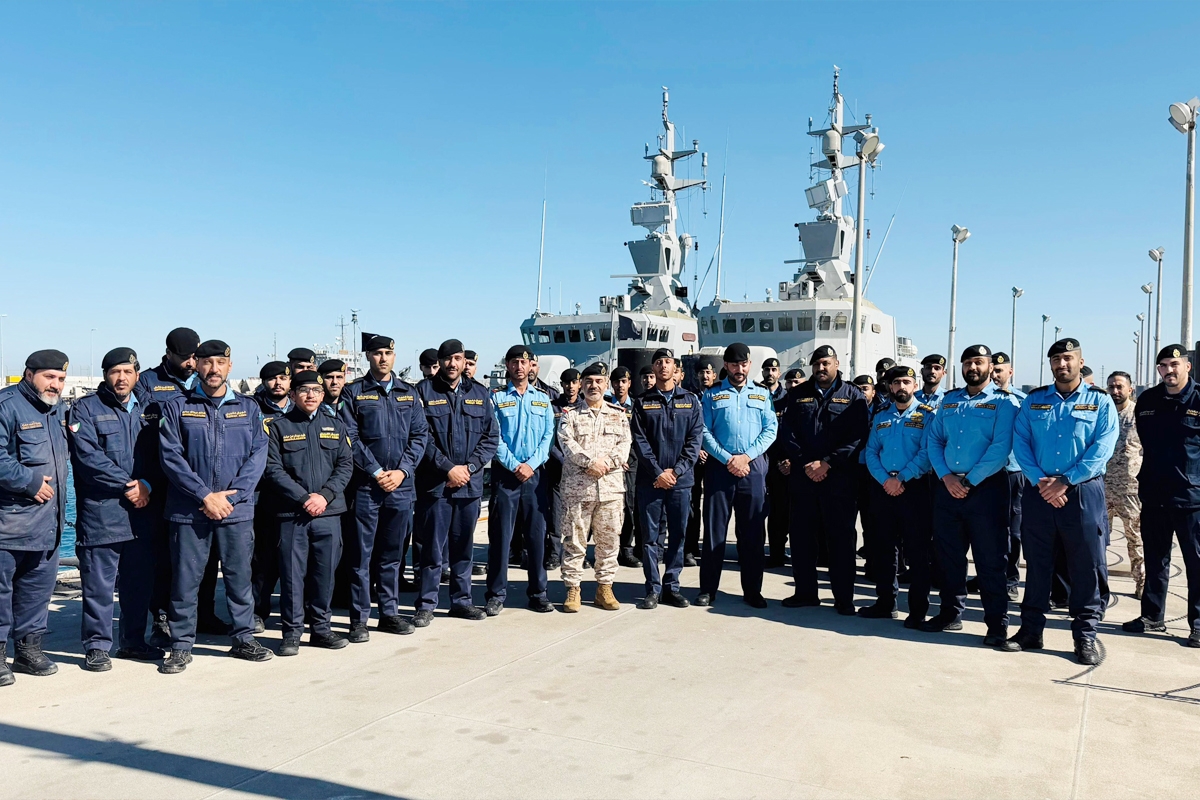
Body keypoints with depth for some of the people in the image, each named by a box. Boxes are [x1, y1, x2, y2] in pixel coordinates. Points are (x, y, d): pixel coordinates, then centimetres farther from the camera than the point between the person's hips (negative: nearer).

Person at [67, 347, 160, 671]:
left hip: (141, 512, 5)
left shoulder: (146, 409, 14)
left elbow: (158, 453, 8)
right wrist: (127, 484, -15)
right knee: (99, 583, -1)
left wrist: (146, 484, -9)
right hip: (100, 513, -5)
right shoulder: (86, 409, 0)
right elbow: (87, 457, -11)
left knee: (140, 581, 11)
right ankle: (97, 647, 11)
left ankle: (133, 641, 24)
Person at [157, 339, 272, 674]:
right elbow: (170, 457, -5)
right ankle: (181, 646, 17)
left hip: (237, 509, 2)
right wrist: (205, 496, -13)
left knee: (240, 575, 8)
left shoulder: (248, 407, 9)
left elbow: (258, 455, 1)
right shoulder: (177, 407, 4)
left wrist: (229, 498, -10)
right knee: (185, 579, 4)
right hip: (189, 509, -1)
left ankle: (243, 638, 22)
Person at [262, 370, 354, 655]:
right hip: (291, 513, -2)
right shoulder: (279, 427, 3)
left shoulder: (336, 427, 13)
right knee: (292, 572, 1)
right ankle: (292, 632, 12)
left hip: (328, 512, 3)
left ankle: (320, 628, 20)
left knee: (325, 571, 7)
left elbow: (346, 466, 6)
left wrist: (324, 496, -9)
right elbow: (273, 469, -5)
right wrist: (304, 498, -13)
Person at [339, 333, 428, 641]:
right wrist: (377, 472, -11)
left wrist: (402, 470, -5)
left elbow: (420, 434, 7)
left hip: (401, 485, 3)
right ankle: (359, 619, 9)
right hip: (366, 486, -3)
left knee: (393, 553, 11)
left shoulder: (408, 393, 11)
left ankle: (390, 613, 21)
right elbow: (350, 438, -5)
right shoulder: (353, 392, 1)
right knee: (361, 554, 1)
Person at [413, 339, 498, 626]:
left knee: (463, 546, 12)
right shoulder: (424, 391, -1)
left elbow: (491, 436, 6)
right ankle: (426, 604, 12)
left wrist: (468, 467, -6)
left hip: (470, 482, 4)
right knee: (433, 547, 0)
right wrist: (448, 468, -12)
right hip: (435, 482, -3)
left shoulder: (479, 394, 9)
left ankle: (461, 600, 23)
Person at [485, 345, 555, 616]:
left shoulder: (543, 399, 12)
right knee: (500, 535, 0)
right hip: (505, 473, -2)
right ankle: (496, 594, 7)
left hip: (535, 474, 2)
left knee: (537, 534, 5)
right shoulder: (496, 398, 4)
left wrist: (531, 464, -9)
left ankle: (538, 592, 14)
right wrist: (515, 466, -12)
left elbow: (548, 437, 5)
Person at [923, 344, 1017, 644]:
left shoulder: (1003, 402, -3)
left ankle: (997, 623, 10)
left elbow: (1000, 448, -14)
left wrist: (969, 481, -16)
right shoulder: (949, 400, 13)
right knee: (947, 555, 12)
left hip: (986, 488, -5)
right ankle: (950, 614, 26)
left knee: (990, 560, 0)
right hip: (947, 486, 5)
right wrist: (946, 476, -7)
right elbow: (933, 440, 8)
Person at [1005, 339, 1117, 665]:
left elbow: (1102, 448, -8)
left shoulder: (1100, 401, 2)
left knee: (1086, 565, 2)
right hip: (1038, 491, 2)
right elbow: (1020, 444, 0)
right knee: (1037, 563, 9)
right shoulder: (1033, 401, 8)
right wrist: (1041, 482, -13)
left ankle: (1085, 635, 13)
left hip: (1083, 491, -2)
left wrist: (1065, 481, -17)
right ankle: (1031, 630, 18)